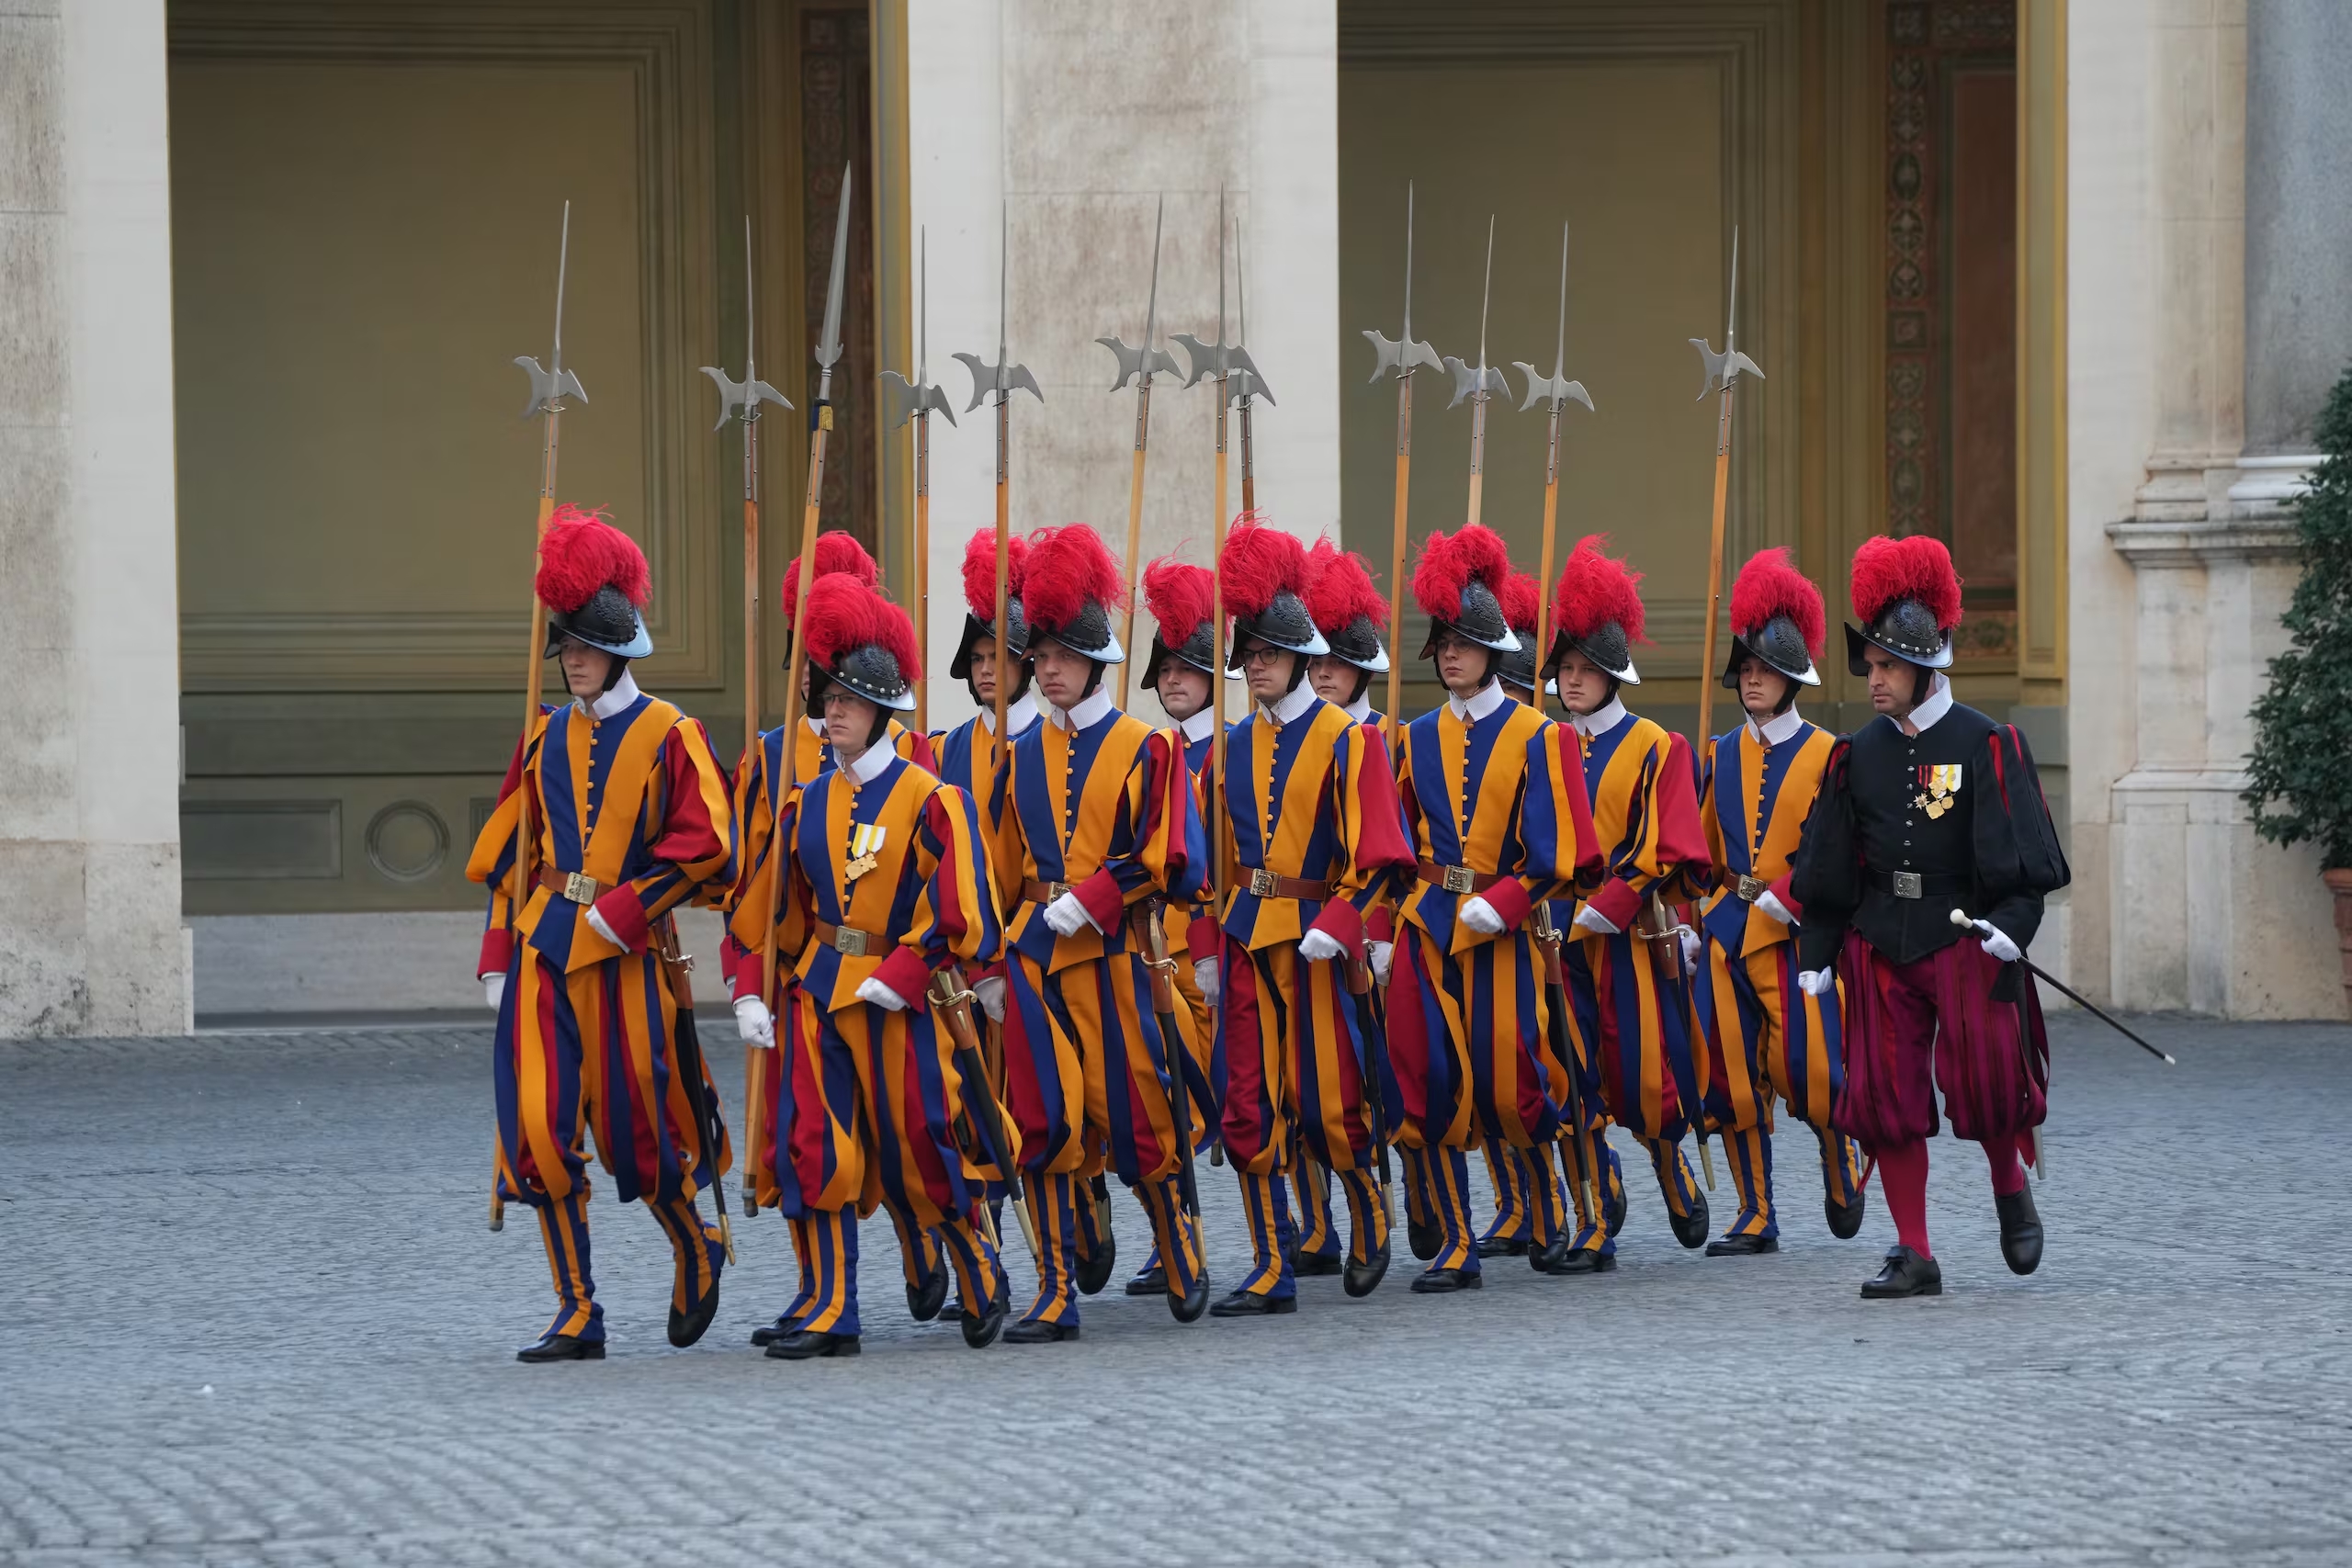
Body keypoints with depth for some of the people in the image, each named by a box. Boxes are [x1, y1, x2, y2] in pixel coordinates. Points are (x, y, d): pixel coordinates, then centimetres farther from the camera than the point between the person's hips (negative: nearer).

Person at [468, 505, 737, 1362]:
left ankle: (698, 1253, 30)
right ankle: (577, 1314, 2)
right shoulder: (546, 738, 11)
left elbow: (703, 847, -9)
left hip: (628, 954, -4)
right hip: (545, 950, 4)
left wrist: (622, 910, -14)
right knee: (540, 1125, -4)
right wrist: (500, 959, 9)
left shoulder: (667, 735, -3)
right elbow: (510, 854, 15)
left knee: (638, 1130, 0)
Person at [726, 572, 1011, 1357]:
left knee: (918, 1155, 3)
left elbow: (952, 909, -11)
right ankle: (830, 1312, -1)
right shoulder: (808, 802, 8)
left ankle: (983, 1277, 25)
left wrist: (896, 979, -16)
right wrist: (757, 989, 9)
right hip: (819, 996, 5)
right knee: (814, 1148, -4)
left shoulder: (928, 800, -7)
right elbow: (774, 907, 15)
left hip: (897, 998, -4)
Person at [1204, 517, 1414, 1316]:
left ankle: (1370, 1218, 26)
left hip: (1315, 940, -5)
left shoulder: (1346, 739, -5)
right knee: (1250, 1108, 0)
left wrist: (1334, 929, -21)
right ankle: (1270, 1273, 3)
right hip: (1247, 941, 5)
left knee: (1325, 1103, -2)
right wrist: (1207, 948, 10)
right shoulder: (1237, 745, 11)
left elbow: (1376, 854, -10)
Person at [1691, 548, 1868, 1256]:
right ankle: (1755, 1217, 9)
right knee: (1731, 1076, 1)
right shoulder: (1722, 755, 11)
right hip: (1727, 932, 4)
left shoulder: (1825, 755, -1)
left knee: (1808, 1066, -9)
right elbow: (1699, 846, 15)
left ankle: (1841, 1164, 22)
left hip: (1795, 932, -4)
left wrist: (1788, 900, -17)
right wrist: (1691, 914, 5)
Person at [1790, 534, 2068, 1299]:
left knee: (1987, 1083, -7)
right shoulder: (1859, 755, 7)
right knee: (1886, 1096, -1)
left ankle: (2011, 1191, 26)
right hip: (1880, 941, 4)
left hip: (1965, 940, -4)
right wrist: (1816, 954, 8)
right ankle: (1913, 1256, 5)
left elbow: (2024, 850, -6)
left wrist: (2012, 922, -21)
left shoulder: (1986, 745, -4)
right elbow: (1826, 863, 12)